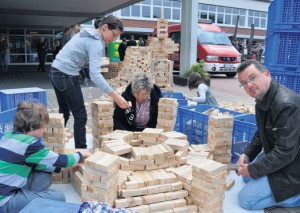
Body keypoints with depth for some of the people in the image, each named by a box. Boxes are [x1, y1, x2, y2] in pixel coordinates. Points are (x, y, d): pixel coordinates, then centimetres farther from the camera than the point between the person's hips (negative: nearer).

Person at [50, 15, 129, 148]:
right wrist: (115, 96, -31)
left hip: (56, 71, 10)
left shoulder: (86, 34, 13)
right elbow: (95, 75, -27)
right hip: (67, 76, -10)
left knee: (64, 113, 19)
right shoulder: (96, 43, -16)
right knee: (80, 116, -1)